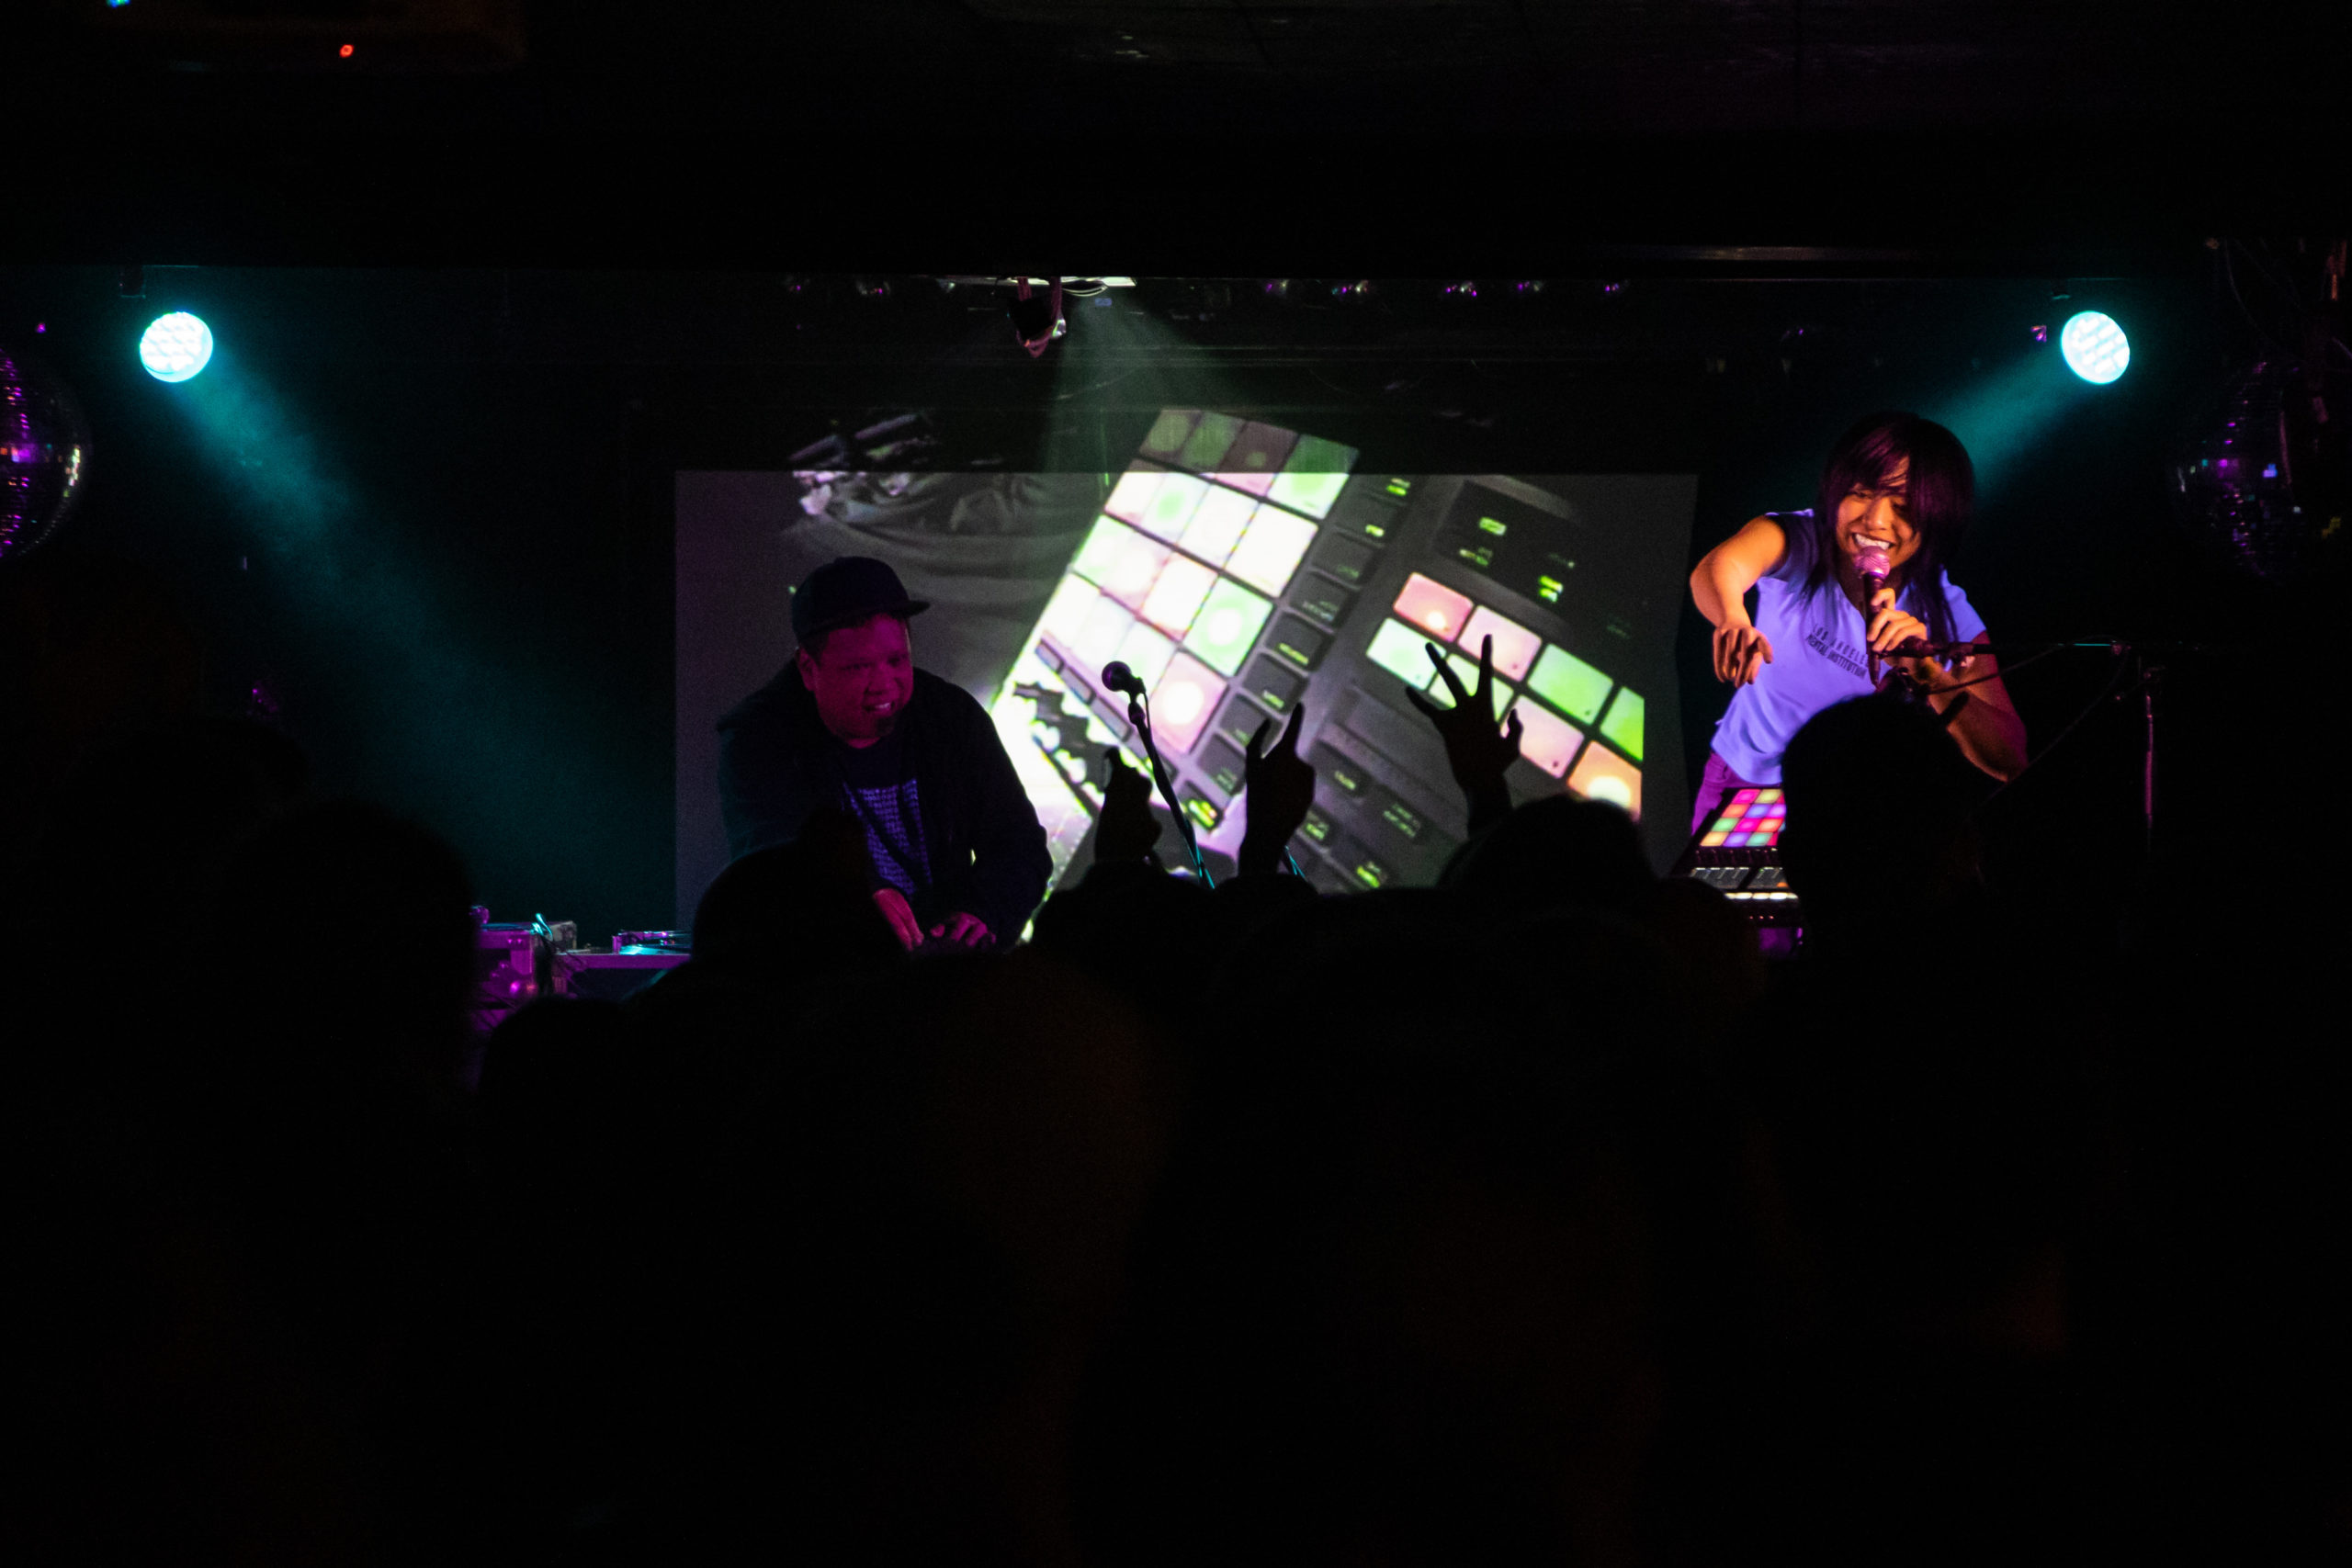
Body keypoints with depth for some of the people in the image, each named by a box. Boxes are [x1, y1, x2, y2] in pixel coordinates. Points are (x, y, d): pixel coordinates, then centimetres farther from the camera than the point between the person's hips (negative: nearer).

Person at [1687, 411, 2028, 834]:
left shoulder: (1947, 617, -11)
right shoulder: (1797, 543, -15)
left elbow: (2009, 763, -16)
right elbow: (1720, 567, -40)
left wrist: (1928, 673, -32)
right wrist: (1734, 620, -65)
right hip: (1747, 791, -1)